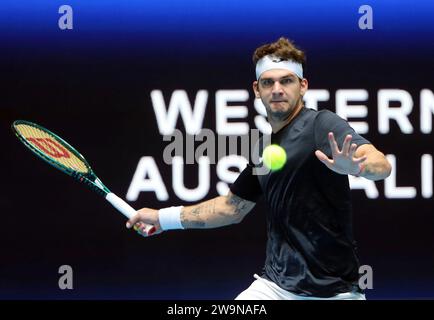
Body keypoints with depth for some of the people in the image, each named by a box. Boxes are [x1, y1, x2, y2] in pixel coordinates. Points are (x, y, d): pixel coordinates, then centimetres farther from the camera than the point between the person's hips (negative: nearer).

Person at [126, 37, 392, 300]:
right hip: (275, 285, 6)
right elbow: (233, 207, 24)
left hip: (333, 291, -5)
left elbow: (381, 165, -28)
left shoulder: (321, 124, -12)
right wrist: (164, 218, 23)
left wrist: (353, 166, -50)